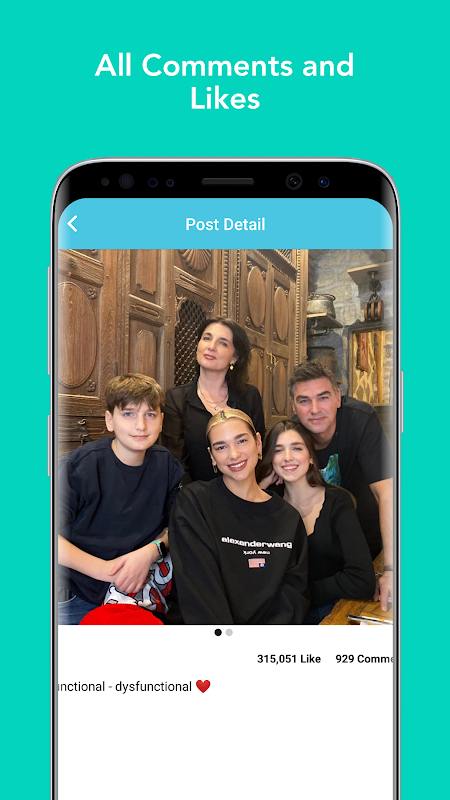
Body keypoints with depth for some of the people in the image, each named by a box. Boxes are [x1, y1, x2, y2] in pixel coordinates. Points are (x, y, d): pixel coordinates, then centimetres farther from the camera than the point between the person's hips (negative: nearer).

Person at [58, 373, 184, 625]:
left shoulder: (167, 466, -3)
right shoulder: (77, 466, -17)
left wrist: (150, 552, -18)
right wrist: (104, 569, -23)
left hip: (139, 592, 3)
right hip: (77, 597, -3)